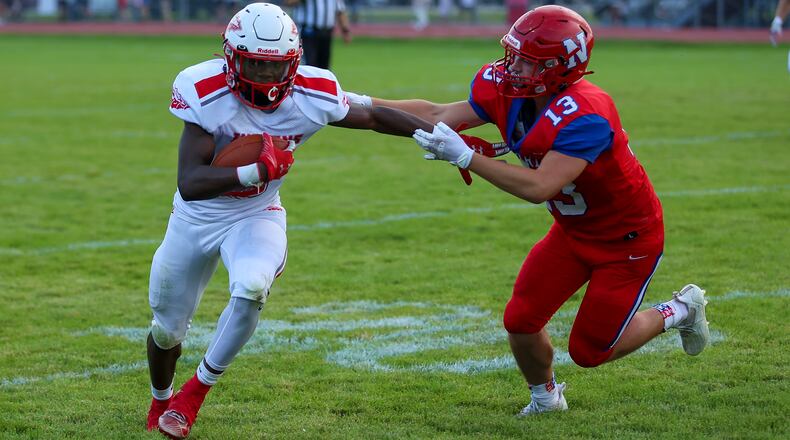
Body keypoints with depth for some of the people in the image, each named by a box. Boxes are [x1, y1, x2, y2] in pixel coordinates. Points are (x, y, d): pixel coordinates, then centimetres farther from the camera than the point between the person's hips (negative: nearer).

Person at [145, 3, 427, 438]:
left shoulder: (311, 96, -20)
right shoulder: (207, 95, -29)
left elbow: (374, 117, -1)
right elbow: (189, 183, -34)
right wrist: (253, 173, -46)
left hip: (256, 216, 0)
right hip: (196, 218, 0)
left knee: (251, 289, -31)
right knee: (168, 328, 14)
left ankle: (196, 391, -9)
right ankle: (160, 403, 48)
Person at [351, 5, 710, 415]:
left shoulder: (584, 116, -36)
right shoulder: (507, 92, -13)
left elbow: (538, 187, -41)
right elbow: (439, 115, -7)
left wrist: (465, 156, -42)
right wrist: (364, 104, -15)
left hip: (628, 238, -7)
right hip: (573, 231, 7)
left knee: (589, 350, 0)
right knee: (520, 321, -2)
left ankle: (679, 312, 25)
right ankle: (545, 397, 28)